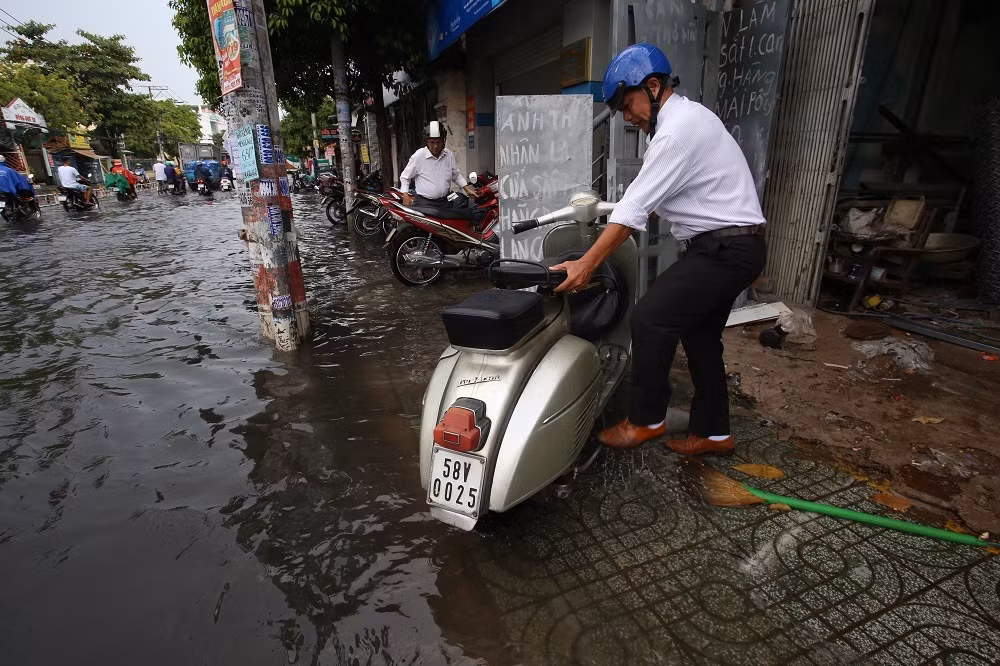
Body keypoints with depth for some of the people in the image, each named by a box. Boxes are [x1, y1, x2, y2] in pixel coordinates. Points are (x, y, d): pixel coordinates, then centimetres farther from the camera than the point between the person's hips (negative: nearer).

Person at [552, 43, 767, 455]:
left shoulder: (677, 130, -18)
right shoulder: (686, 117, 15)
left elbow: (635, 206, -23)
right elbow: (652, 198, 18)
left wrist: (585, 265, -22)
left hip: (725, 249, -10)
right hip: (732, 245, 10)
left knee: (651, 318, -13)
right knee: (699, 334, 13)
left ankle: (646, 419, 2)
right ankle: (712, 432, 24)